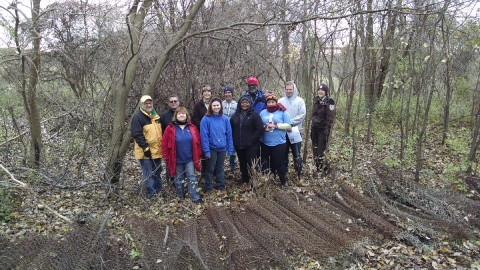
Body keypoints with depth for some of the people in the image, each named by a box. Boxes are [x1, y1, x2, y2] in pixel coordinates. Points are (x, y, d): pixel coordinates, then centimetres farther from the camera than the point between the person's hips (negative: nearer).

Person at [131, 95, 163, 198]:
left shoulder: (156, 116, 14)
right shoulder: (138, 117, -11)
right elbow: (137, 135, -17)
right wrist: (145, 148, -21)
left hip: (157, 151, 7)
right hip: (146, 152, -7)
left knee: (157, 172, 17)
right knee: (148, 173, -2)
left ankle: (158, 190, 30)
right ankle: (151, 193, 8)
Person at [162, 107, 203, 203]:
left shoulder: (191, 127, 0)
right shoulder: (170, 128, -8)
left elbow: (198, 142, 6)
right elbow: (164, 144, -5)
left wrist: (198, 155, 4)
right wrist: (167, 158, -5)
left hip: (190, 159, 1)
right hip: (177, 159, -1)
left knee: (192, 177, 3)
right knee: (179, 178, 14)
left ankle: (195, 197, 9)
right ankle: (180, 196, 31)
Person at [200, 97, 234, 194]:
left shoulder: (225, 119, -1)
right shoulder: (206, 119, -12)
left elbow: (229, 135, 2)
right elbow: (204, 136, -13)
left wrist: (230, 149, -1)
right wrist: (206, 151, -16)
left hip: (222, 148, 3)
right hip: (211, 148, -3)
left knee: (220, 168, 17)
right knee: (210, 169, 10)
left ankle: (221, 187, 29)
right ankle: (208, 189, 23)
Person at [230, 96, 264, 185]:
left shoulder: (254, 114, -6)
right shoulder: (235, 115, 9)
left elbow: (260, 129, -12)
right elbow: (231, 129, 15)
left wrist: (252, 140, -14)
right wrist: (234, 140, 5)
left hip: (251, 146, -5)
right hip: (239, 146, 5)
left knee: (252, 165, -2)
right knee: (242, 165, 15)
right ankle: (244, 182, 28)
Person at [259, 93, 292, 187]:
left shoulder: (283, 112, -2)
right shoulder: (262, 113, 8)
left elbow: (288, 126, -7)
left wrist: (276, 125, -17)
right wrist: (264, 127, -12)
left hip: (279, 143, -4)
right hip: (265, 143, 4)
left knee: (278, 163, -1)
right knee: (266, 162, 14)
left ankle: (283, 181, 16)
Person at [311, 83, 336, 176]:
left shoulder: (329, 101, -11)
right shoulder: (316, 100, 10)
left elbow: (330, 117, -15)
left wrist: (327, 130, -20)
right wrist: (312, 128, 15)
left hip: (323, 129, -7)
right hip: (315, 128, 7)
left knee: (320, 151, -8)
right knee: (315, 149, 11)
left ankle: (326, 168, 9)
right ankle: (318, 168, 24)